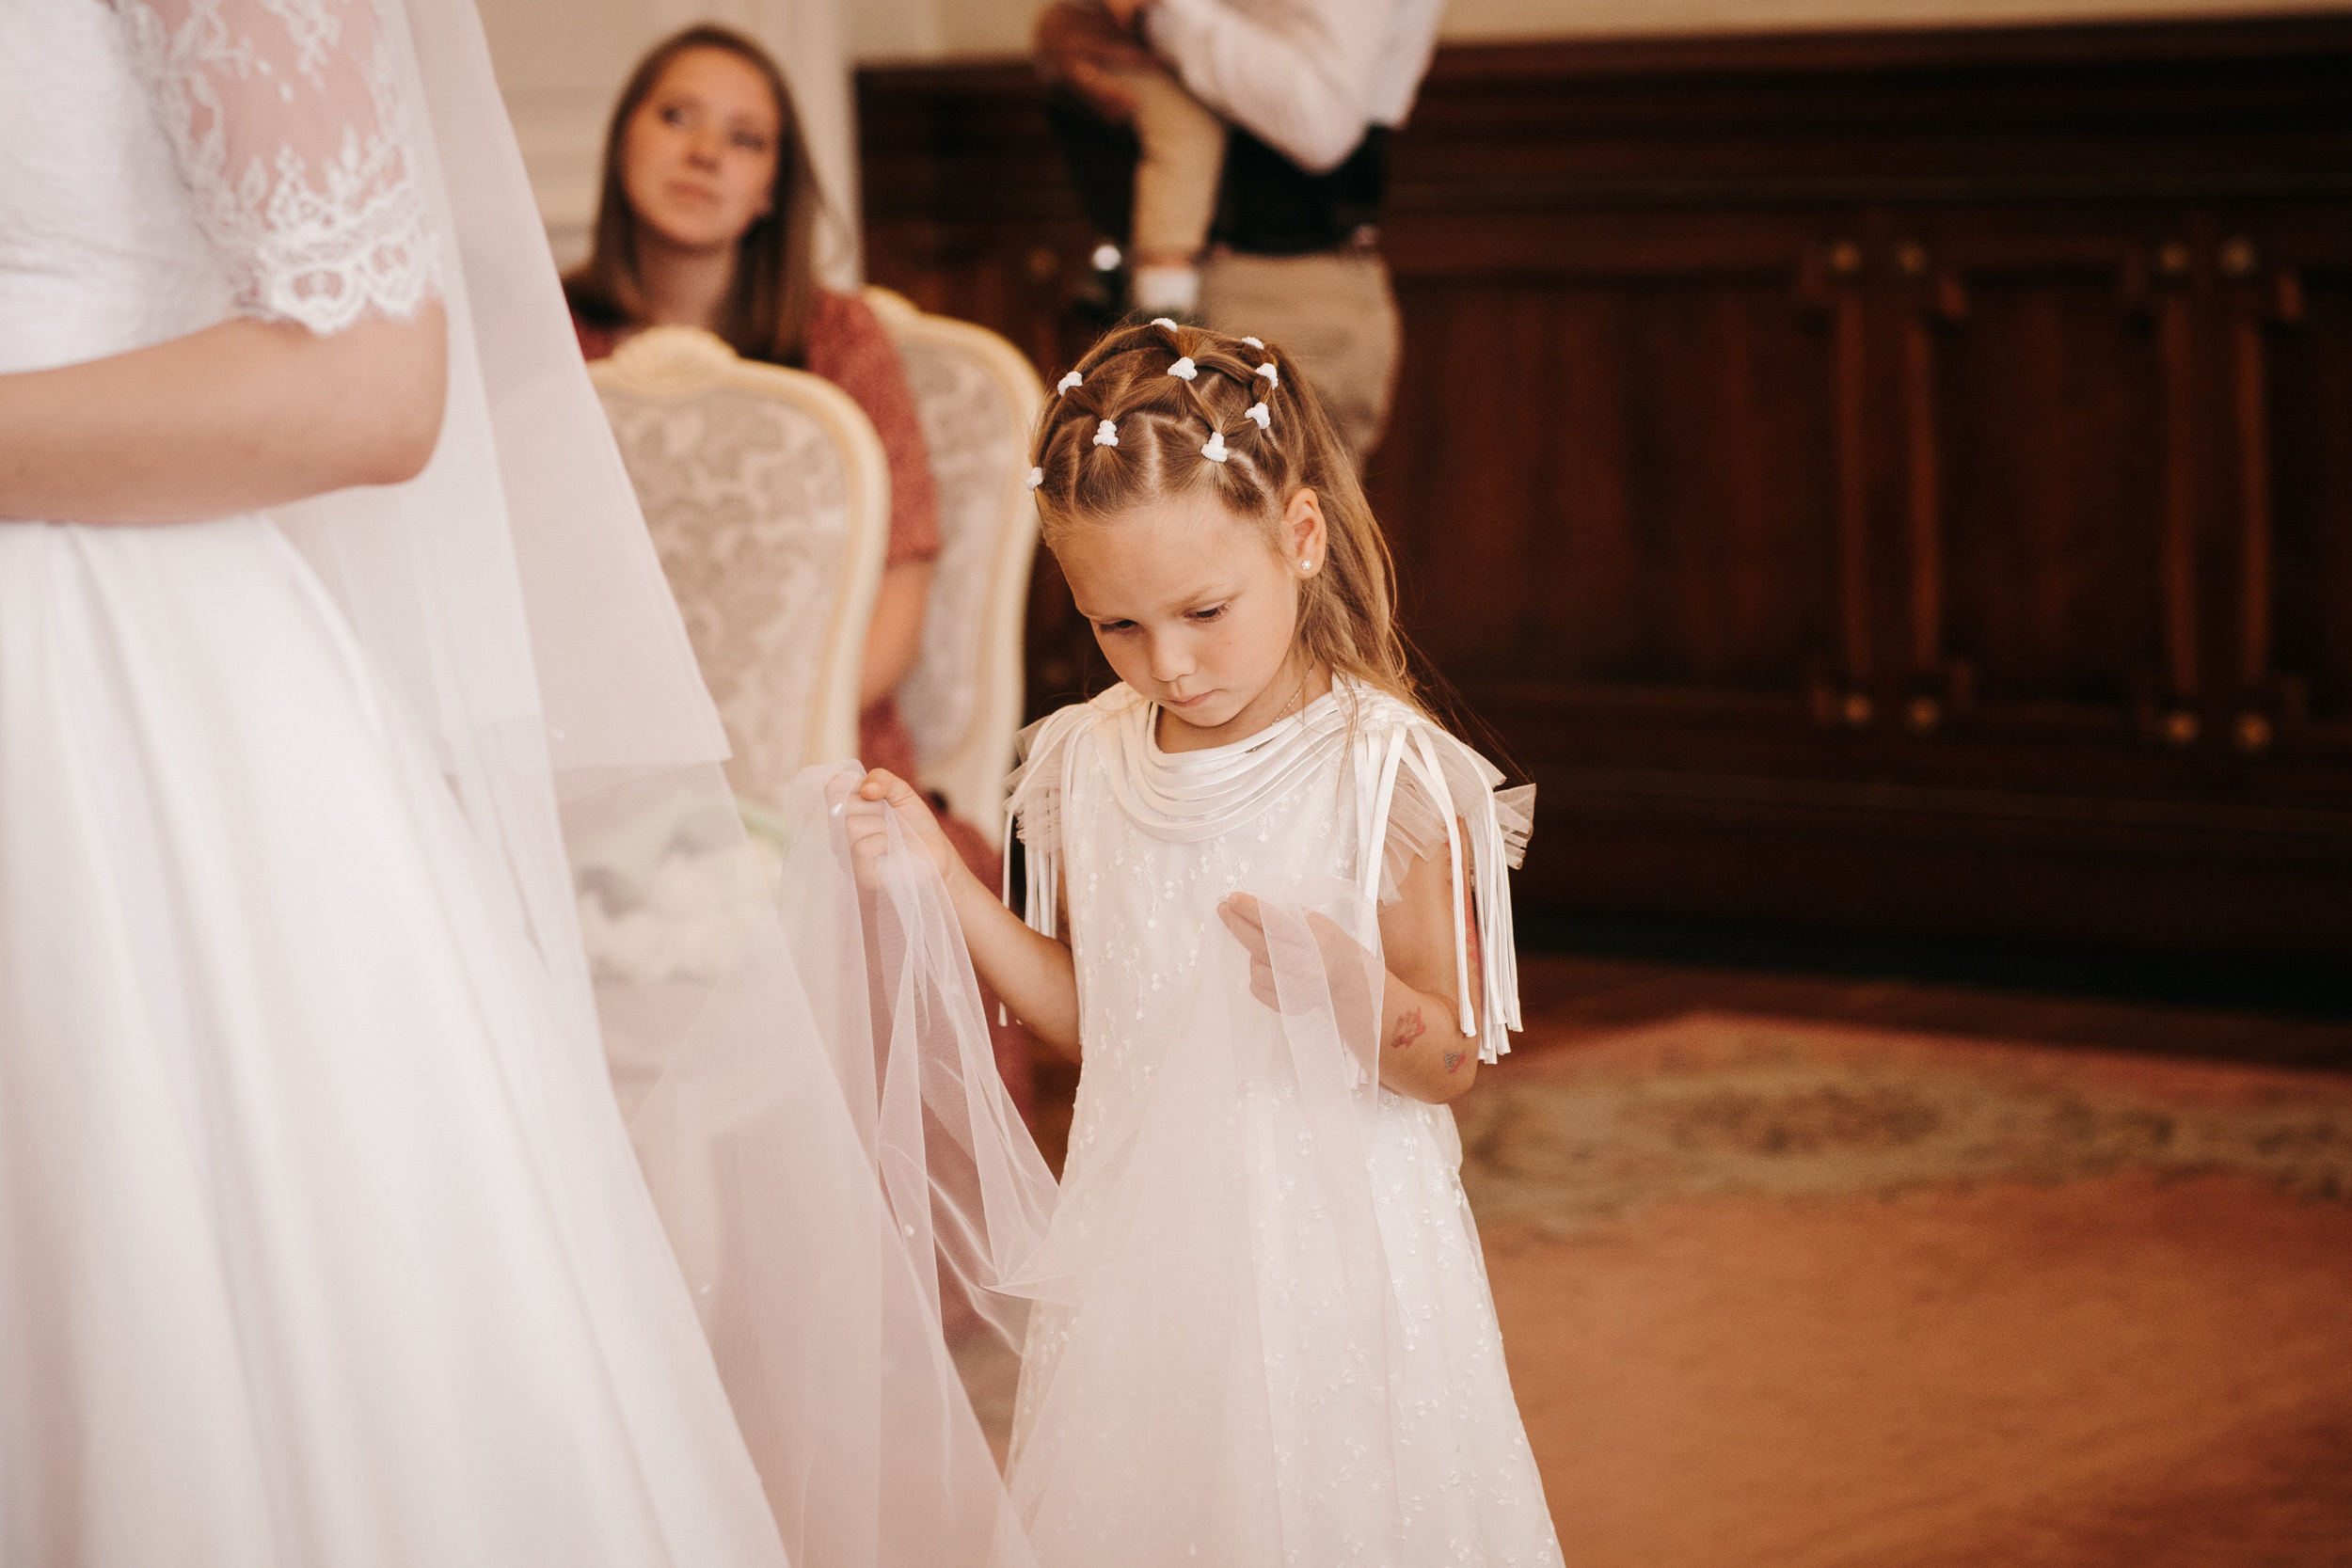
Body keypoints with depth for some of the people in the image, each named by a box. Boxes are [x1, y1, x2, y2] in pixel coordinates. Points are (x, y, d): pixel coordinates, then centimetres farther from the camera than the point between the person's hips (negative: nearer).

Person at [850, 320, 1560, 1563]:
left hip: (1330, 1241, -5)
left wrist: (1349, 993, -31)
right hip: (1139, 1249, 5)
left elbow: (1450, 1061, -11)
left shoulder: (1385, 774, -13)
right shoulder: (1090, 766, 3)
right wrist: (947, 886, 3)